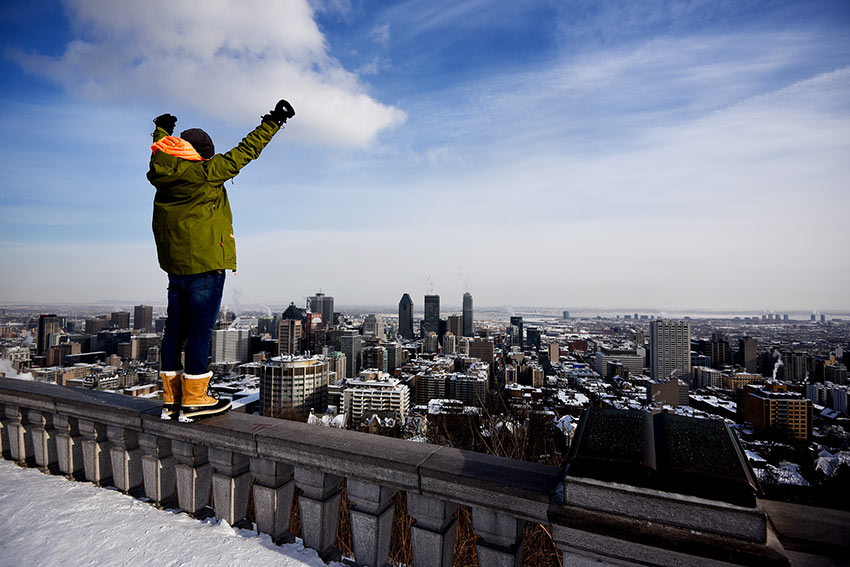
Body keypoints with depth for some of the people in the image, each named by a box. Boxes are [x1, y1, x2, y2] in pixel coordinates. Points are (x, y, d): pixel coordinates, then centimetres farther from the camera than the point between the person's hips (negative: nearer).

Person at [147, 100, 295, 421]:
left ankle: (172, 401, 20)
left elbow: (161, 151, 33)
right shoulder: (204, 173, -9)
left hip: (175, 268, 8)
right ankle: (193, 401, 3)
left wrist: (162, 130, 53)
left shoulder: (164, 176, 11)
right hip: (205, 265, -8)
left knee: (175, 330, 11)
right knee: (200, 330, -3)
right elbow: (243, 152, -6)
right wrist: (272, 123, 2)